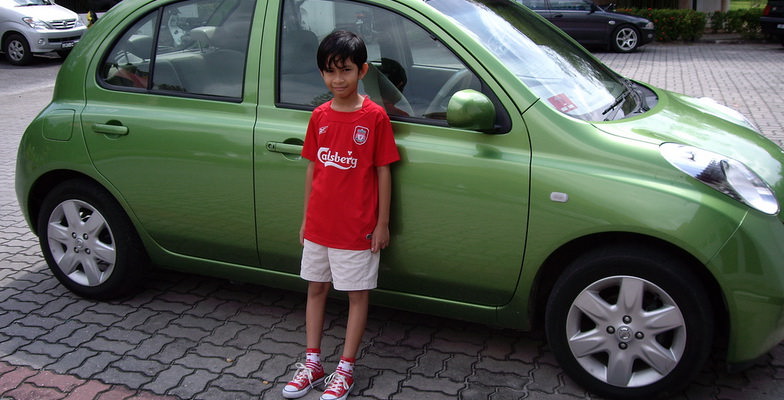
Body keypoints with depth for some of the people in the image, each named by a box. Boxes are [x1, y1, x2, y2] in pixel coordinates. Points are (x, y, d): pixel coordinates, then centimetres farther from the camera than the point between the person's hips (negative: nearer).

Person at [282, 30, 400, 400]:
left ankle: (345, 370, 20)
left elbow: (383, 172, -8)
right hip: (319, 224, 5)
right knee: (316, 289, 15)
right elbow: (312, 167, 10)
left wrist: (382, 223, -7)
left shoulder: (374, 116, -10)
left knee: (357, 294, 7)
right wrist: (306, 217, 11)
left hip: (357, 227, -5)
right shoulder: (319, 116, 3)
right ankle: (312, 364, 30)